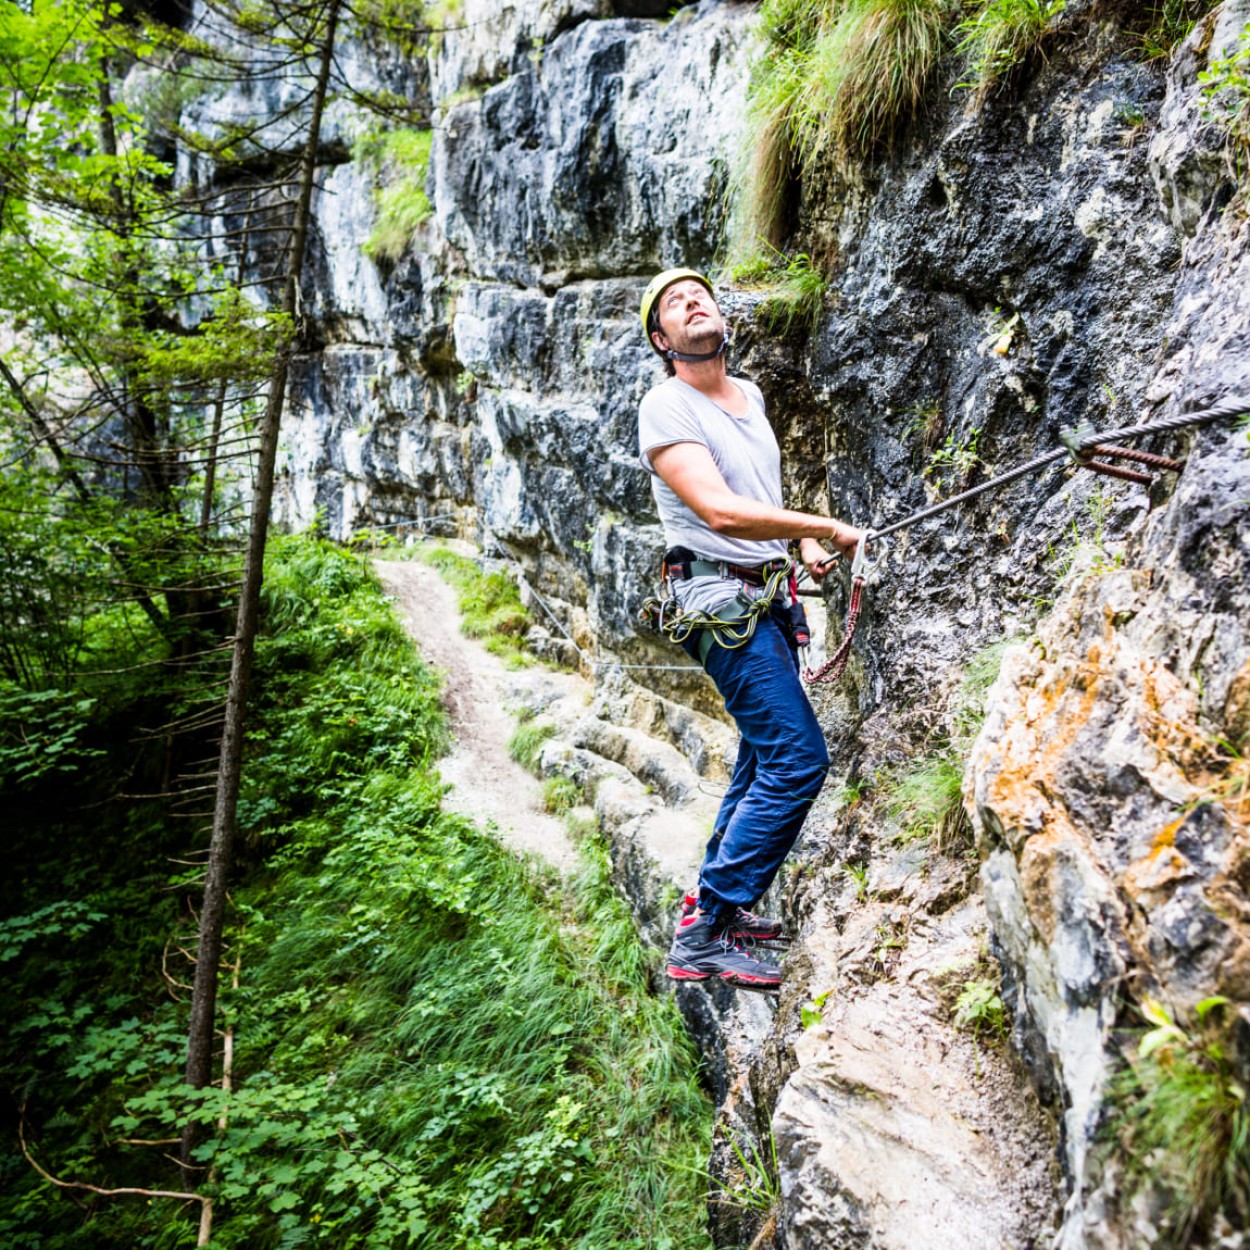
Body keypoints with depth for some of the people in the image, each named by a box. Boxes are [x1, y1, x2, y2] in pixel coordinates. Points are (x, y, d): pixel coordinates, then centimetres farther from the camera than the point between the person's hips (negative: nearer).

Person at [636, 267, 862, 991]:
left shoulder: (750, 395, 15)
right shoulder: (666, 409, -12)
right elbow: (719, 510, -25)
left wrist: (802, 545, 12)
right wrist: (826, 529, -20)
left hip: (769, 598, 9)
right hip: (722, 599, -9)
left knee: (767, 759, 15)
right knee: (798, 758, -14)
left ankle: (717, 901, 30)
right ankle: (705, 937, -7)